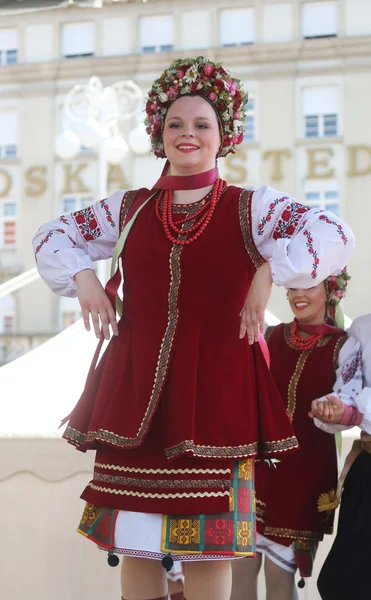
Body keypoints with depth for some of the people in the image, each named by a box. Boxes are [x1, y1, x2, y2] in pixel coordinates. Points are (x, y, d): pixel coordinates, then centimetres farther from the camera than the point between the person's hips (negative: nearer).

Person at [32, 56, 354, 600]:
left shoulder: (251, 208, 4)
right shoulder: (128, 209, 13)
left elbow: (333, 237, -7)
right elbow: (53, 237, 22)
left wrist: (269, 271, -16)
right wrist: (83, 279, 5)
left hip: (216, 390, -2)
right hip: (136, 391, 3)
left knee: (209, 538, -1)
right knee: (134, 536, 6)